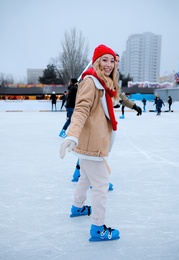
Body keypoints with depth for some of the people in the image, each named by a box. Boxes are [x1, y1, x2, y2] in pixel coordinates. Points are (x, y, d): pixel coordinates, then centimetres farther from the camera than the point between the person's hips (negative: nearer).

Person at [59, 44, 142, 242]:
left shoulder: (105, 83, 14)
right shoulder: (91, 81, -15)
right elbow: (81, 110, -28)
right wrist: (72, 135, -41)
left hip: (93, 140, 10)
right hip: (91, 141, -10)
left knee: (87, 176, 26)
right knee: (101, 183, -5)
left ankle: (78, 207, 47)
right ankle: (98, 229, 5)